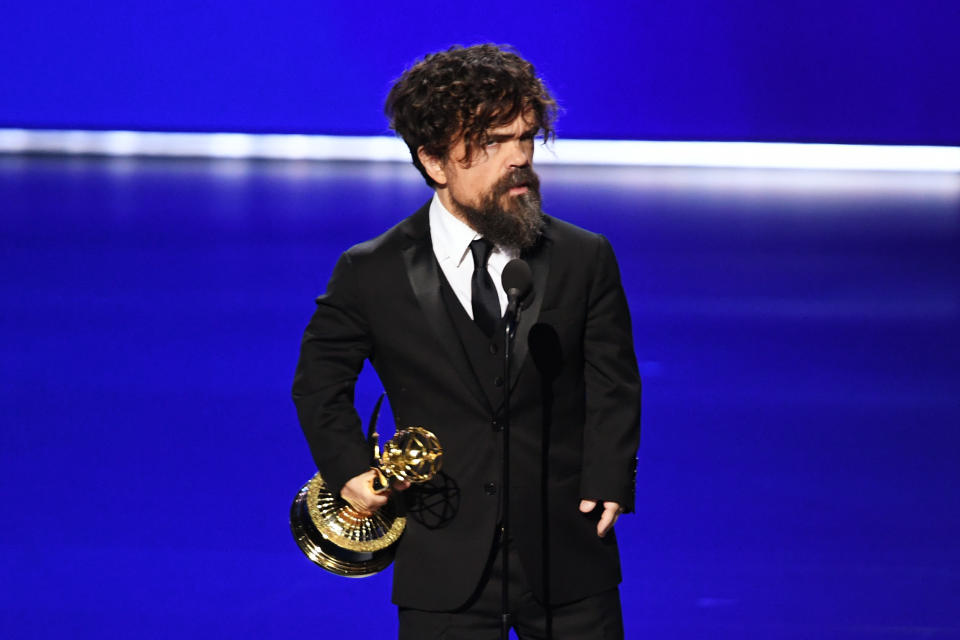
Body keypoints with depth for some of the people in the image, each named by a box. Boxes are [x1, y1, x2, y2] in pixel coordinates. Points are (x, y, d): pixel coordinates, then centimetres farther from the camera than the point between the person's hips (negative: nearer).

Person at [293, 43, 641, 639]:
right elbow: (320, 382, 12)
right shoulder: (371, 275, -3)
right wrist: (352, 471, 0)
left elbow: (613, 388, 7)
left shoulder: (586, 259, 1)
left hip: (570, 565, 1)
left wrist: (606, 490, -3)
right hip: (443, 564, -1)